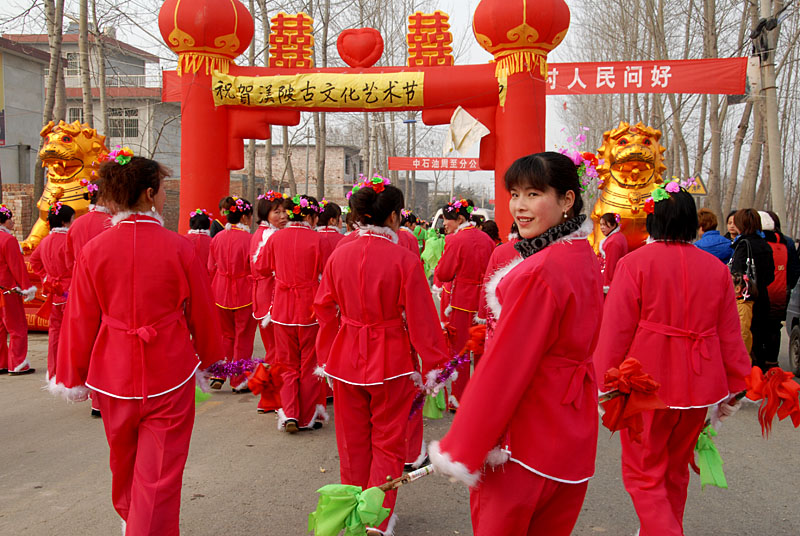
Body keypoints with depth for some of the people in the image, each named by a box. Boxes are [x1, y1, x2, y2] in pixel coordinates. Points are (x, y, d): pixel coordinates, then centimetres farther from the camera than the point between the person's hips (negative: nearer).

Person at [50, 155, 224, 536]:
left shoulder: (93, 250, -6)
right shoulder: (178, 247, -12)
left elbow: (79, 320, -1)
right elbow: (201, 312, -3)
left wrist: (72, 377, 13)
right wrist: (208, 357, 14)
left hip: (113, 373, 4)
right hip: (169, 373, -4)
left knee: (123, 458, 27)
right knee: (159, 472, 5)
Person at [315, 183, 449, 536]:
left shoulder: (339, 255, -3)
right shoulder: (405, 259, -16)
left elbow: (325, 311, 5)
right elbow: (421, 319, -12)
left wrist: (326, 359, 18)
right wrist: (435, 367, -2)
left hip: (346, 357, 4)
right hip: (390, 359, -4)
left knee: (353, 441, 19)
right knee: (387, 442, 13)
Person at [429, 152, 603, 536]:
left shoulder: (539, 271, -24)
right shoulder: (585, 259, 5)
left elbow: (504, 366, -22)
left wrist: (461, 449, -14)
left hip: (524, 439, -8)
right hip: (574, 432, 9)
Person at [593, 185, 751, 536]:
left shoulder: (635, 263, -11)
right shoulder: (716, 268, 3)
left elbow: (616, 330, -11)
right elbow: (730, 335, 7)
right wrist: (734, 387, 15)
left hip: (646, 383, -5)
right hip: (698, 384, 5)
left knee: (644, 473, 5)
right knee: (676, 469, 22)